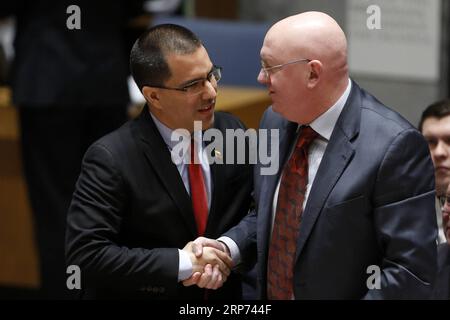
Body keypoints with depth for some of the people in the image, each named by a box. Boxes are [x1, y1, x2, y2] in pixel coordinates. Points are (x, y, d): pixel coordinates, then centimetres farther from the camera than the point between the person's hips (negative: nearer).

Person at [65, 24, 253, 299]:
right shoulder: (111, 159, -22)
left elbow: (253, 212, 1)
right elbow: (85, 255, -26)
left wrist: (225, 255, -18)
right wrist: (181, 263, -27)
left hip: (222, 294, 4)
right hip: (139, 292, -4)